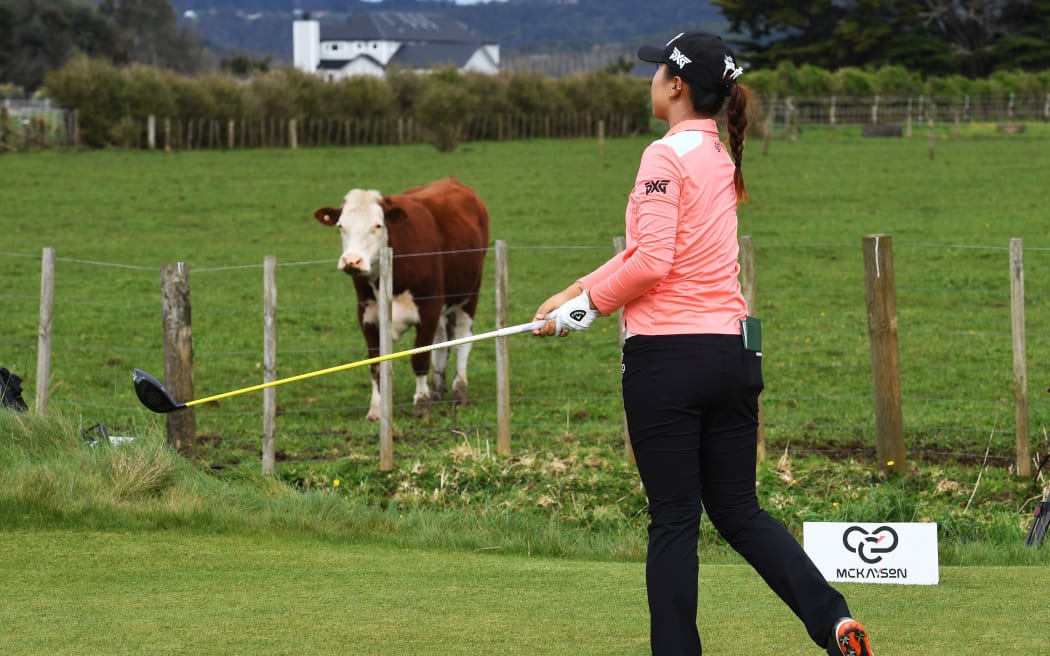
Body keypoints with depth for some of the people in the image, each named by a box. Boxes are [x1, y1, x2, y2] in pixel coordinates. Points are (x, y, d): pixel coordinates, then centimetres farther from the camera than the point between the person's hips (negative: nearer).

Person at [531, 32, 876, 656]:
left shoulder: (667, 156, -12)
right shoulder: (721, 158, 14)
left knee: (674, 520, 0)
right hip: (732, 352, 7)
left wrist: (588, 302, -5)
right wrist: (573, 292, 17)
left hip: (668, 356, -7)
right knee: (739, 511, 12)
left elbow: (651, 263, -19)